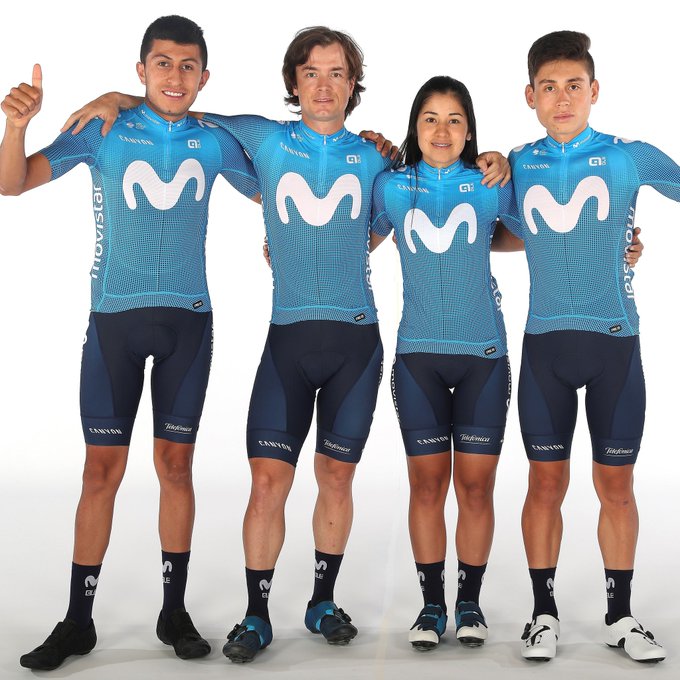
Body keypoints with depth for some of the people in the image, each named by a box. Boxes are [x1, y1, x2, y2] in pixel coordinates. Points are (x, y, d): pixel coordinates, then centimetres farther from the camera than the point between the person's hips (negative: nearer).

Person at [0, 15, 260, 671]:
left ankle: (174, 611, 17)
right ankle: (78, 621, 8)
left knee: (175, 462, 7)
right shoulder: (104, 130, 0)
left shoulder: (213, 142, 6)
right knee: (102, 468, -1)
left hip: (187, 320, 2)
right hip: (115, 318, -2)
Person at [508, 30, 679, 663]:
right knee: (546, 480, 5)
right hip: (545, 341, 1)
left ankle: (619, 615, 19)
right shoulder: (514, 167, 6)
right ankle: (544, 612, 17)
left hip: (615, 339, -1)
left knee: (616, 481, 6)